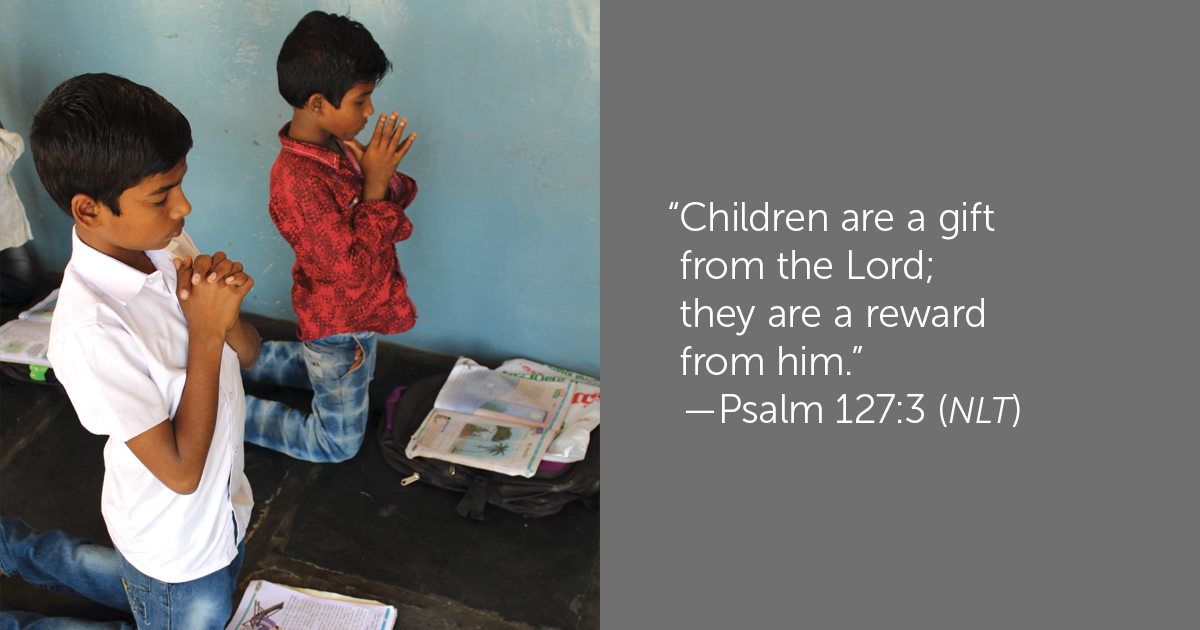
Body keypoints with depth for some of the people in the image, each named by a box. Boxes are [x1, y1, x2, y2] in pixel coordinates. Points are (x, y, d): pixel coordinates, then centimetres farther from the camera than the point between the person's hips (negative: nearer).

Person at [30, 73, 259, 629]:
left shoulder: (171, 246, -11)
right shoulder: (88, 329, -33)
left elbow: (248, 355, -2)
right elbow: (181, 472, -27)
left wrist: (227, 312, -24)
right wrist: (205, 332, -29)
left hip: (227, 506, 7)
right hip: (177, 550, -7)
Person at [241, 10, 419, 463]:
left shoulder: (335, 146, -6)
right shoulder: (298, 180, -34)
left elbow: (388, 206, 4)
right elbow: (352, 270, -33)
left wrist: (385, 178, -18)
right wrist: (374, 185, -30)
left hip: (357, 315, 9)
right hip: (339, 329, -9)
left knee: (341, 375, 37)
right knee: (338, 443, 12)